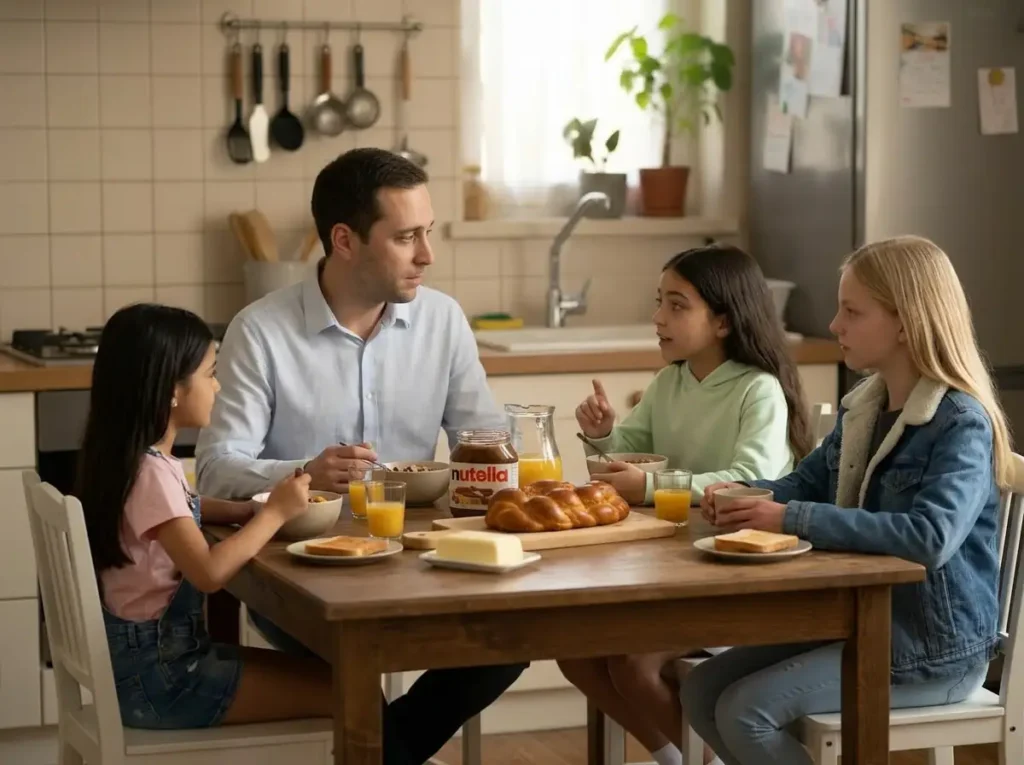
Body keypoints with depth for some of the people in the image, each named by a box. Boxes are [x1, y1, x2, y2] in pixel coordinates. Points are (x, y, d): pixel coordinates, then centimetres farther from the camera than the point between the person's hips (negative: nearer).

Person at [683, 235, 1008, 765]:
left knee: (746, 712, -18)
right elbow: (807, 484, 19)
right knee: (702, 691, 2)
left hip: (933, 649, -9)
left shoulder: (961, 423, -18)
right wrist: (742, 497, -5)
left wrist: (795, 519, -31)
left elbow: (932, 537, -33)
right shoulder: (863, 407, 7)